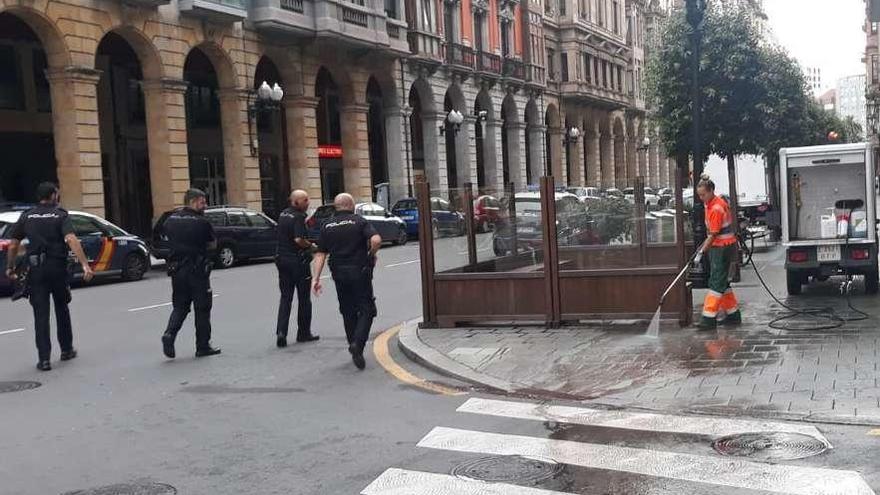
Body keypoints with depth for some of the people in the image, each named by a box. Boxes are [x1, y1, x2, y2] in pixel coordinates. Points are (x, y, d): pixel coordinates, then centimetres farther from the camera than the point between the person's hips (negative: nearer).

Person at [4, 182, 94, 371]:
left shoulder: (27, 217, 6)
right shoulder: (60, 215, -3)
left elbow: (13, 245, 5)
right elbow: (72, 240, -18)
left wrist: (10, 267, 17)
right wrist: (85, 265, -25)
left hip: (36, 270, 1)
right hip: (57, 268, -1)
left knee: (41, 313, 1)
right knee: (62, 309, 17)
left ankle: (44, 358, -4)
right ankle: (67, 350, 27)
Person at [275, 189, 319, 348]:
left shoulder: (283, 214, 10)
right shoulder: (298, 217, -16)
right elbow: (299, 239, -25)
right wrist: (311, 246, -9)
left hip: (282, 258, 7)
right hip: (298, 260, -7)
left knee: (285, 297, 9)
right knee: (304, 299, 8)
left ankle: (281, 332, -4)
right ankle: (304, 333, 16)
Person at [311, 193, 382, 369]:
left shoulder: (327, 226, 7)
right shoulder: (359, 222, -4)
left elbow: (320, 255, 2)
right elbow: (376, 240, -20)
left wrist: (316, 278, 0)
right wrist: (371, 255, -2)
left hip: (339, 273, 4)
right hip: (360, 271, -4)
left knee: (348, 312, 15)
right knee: (366, 310, 2)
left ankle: (354, 347, 20)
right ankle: (358, 343, -17)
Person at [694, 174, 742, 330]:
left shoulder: (716, 208, -21)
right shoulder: (710, 204, 9)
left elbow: (713, 235, -21)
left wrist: (701, 252, -19)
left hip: (723, 248, -10)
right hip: (718, 247, 10)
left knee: (717, 283, -10)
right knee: (722, 282, 14)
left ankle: (709, 318, -11)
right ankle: (733, 315, 21)